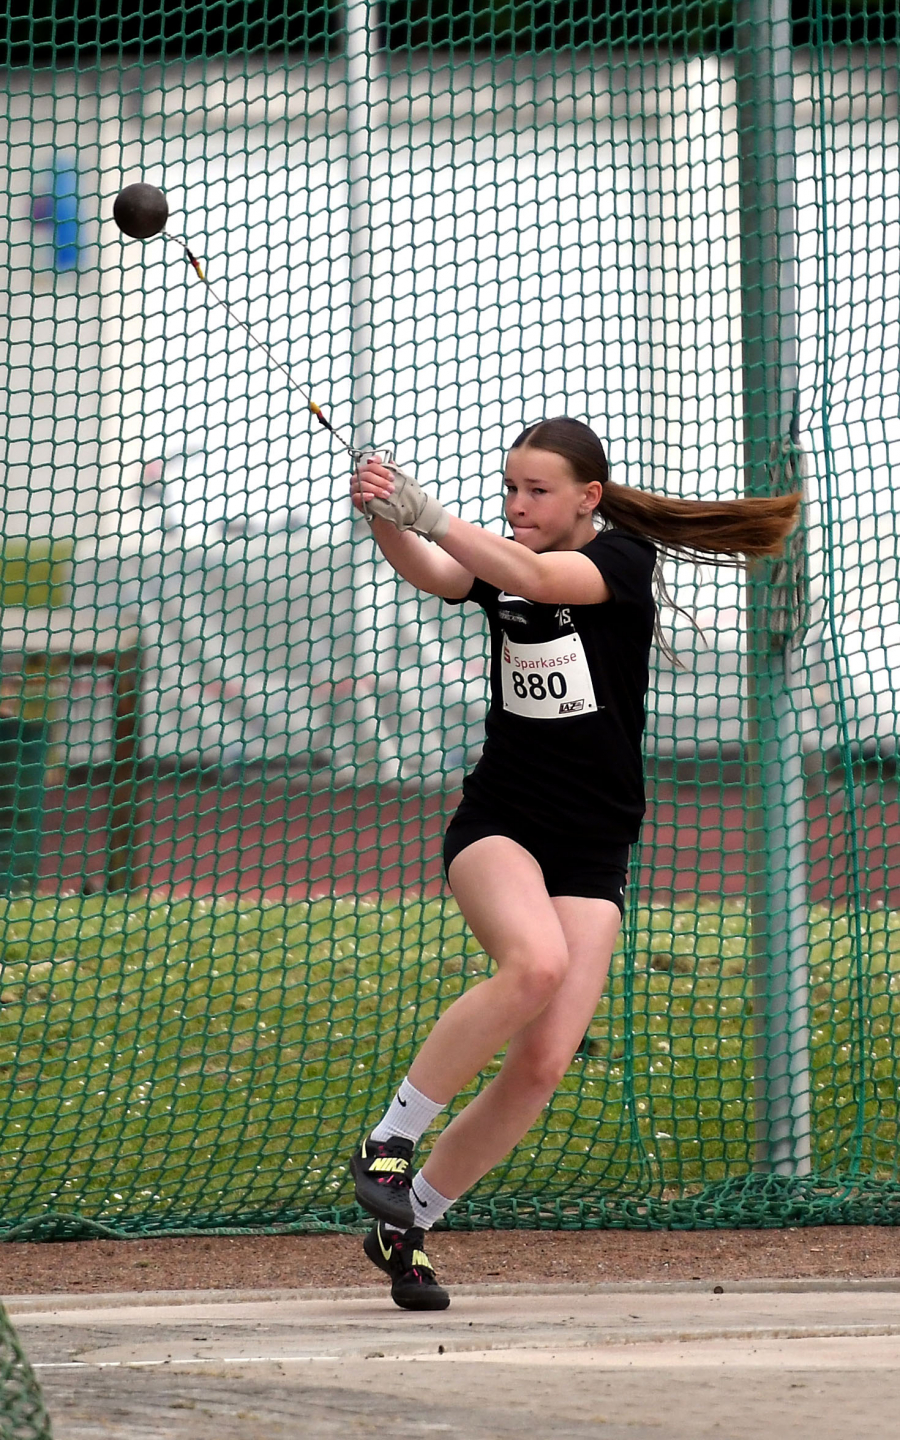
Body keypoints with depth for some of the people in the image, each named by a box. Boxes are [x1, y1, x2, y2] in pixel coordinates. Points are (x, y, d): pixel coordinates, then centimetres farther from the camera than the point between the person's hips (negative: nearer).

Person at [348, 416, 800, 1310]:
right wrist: (386, 524, -39)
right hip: (498, 825, 0)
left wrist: (426, 515, -38)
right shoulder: (499, 560, 5)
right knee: (536, 961, -32)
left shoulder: (623, 560, -5)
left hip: (591, 853, 0)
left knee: (544, 1062, -11)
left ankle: (406, 1223, 5)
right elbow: (432, 574, -17)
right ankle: (389, 1139, -21)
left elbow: (533, 577, -26)